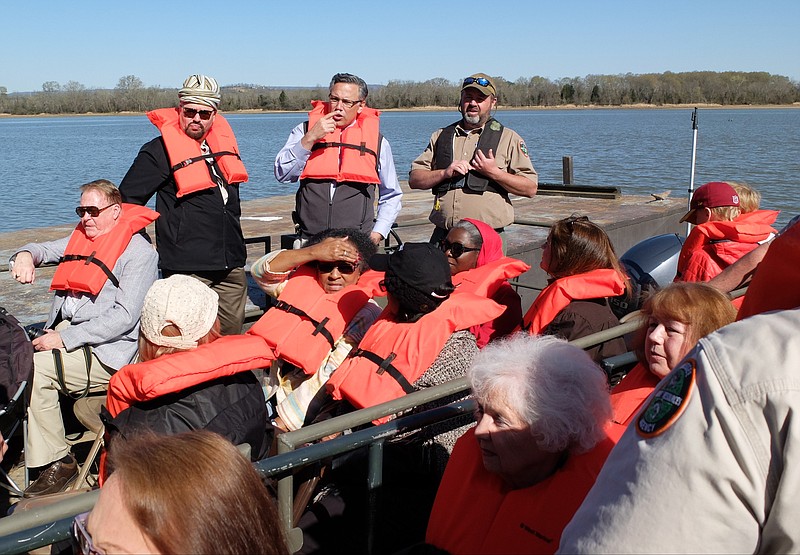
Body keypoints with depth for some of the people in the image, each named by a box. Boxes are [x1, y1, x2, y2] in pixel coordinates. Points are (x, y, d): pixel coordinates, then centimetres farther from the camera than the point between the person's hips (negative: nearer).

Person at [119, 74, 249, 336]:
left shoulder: (223, 138, 12)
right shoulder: (161, 150, -7)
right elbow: (128, 198, -3)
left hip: (231, 264, 7)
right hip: (186, 267, -6)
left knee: (232, 337, 14)